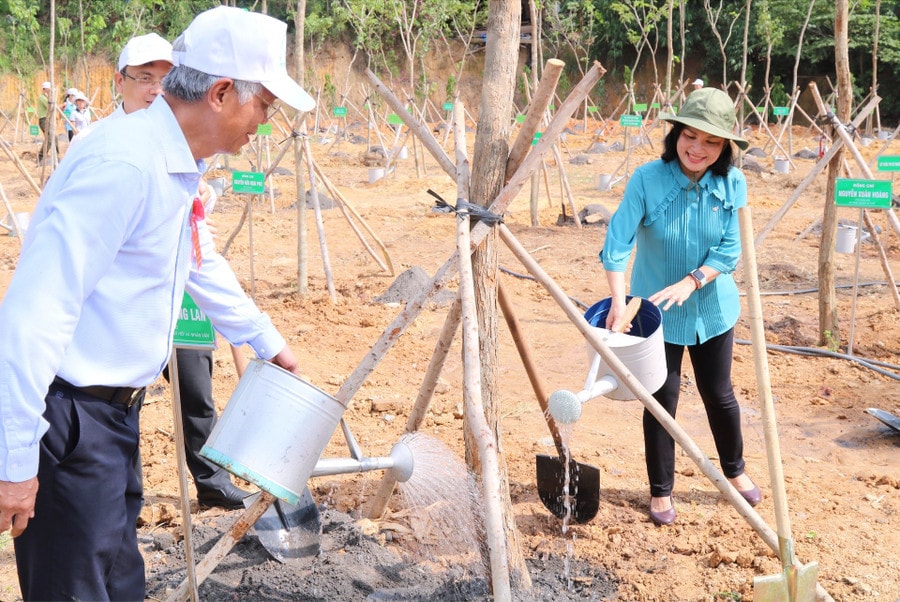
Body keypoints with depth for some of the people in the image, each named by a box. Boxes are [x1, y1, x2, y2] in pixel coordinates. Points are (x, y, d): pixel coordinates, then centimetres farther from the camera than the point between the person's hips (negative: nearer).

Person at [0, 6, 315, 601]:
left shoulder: (178, 167, 9)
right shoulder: (123, 163, -23)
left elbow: (203, 262, 28)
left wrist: (267, 341, 39)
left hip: (114, 411, 10)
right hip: (68, 418, -10)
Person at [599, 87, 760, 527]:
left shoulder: (732, 183, -11)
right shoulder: (647, 179, -20)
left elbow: (730, 249, -11)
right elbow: (617, 242, -26)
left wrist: (690, 283, -26)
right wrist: (619, 301, -38)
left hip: (712, 307, 2)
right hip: (656, 311, -2)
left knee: (718, 393, 15)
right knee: (662, 398, 5)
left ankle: (735, 471, 40)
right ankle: (660, 491, 23)